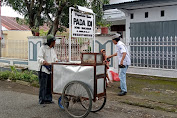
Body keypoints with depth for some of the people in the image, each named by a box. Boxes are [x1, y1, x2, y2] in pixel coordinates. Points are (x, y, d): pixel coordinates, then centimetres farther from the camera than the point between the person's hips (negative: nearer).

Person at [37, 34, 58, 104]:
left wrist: (56, 61, 0)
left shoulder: (52, 49, 15)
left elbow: (55, 58, 23)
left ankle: (48, 99, 20)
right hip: (43, 70, -7)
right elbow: (39, 58, -18)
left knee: (49, 85, 10)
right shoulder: (43, 48, -8)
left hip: (50, 70, 7)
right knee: (43, 86, -4)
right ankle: (42, 100, 4)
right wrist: (44, 62, -37)